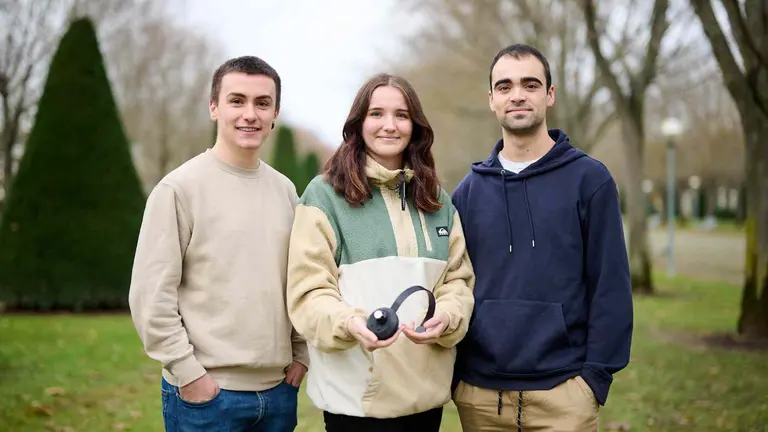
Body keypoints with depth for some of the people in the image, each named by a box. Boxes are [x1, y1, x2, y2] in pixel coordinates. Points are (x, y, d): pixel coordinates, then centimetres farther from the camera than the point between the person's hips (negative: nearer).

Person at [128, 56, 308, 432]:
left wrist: (301, 354, 7)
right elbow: (150, 294, -11)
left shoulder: (284, 190, 8)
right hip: (205, 391, -5)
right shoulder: (180, 188, -8)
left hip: (279, 388, 5)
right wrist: (188, 373, -13)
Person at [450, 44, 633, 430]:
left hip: (562, 391, -3)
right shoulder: (468, 190, 8)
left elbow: (610, 286, -3)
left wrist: (596, 374, -8)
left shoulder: (589, 178, 0)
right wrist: (454, 373, 3)